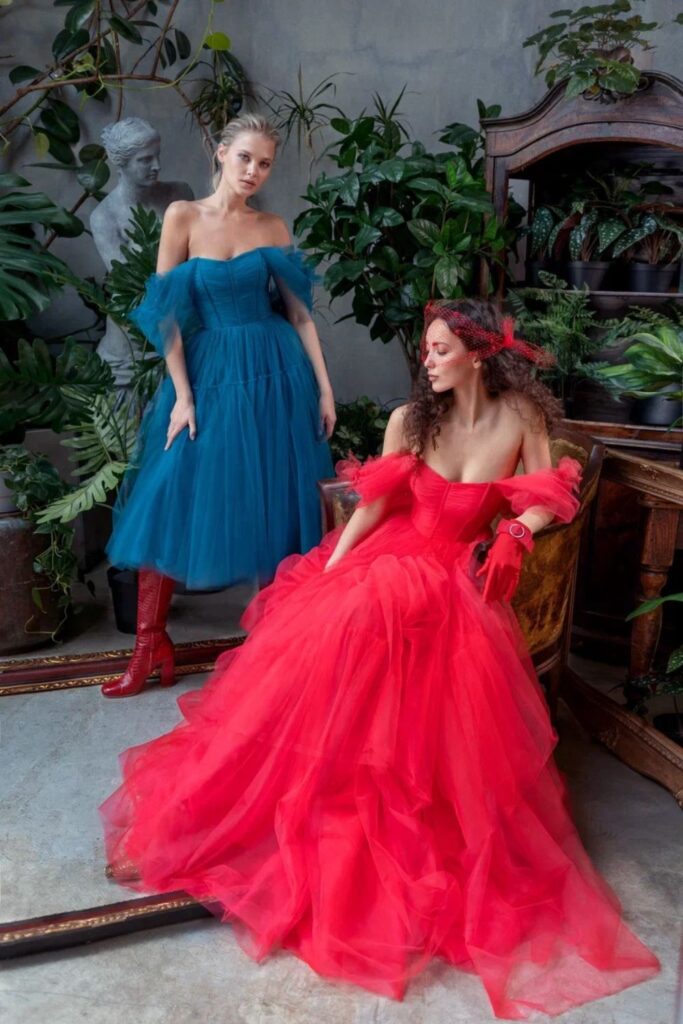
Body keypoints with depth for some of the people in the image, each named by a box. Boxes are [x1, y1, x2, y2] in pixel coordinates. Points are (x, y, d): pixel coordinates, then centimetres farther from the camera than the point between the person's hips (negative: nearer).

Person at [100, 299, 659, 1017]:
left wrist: (516, 533, -15)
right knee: (324, 632, -23)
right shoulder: (410, 419, 2)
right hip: (387, 557, 2)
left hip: (454, 577, -2)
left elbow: (545, 502, 4)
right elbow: (372, 505, -1)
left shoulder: (519, 416, 0)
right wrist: (328, 571, -9)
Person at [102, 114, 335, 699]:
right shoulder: (184, 218, 1)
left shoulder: (273, 229, 6)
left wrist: (324, 388, -1)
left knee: (273, 503, 4)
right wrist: (182, 395, -8)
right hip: (208, 370, -1)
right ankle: (151, 641, 6)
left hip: (275, 371, 1)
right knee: (171, 498, -4)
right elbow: (166, 314, -3)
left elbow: (300, 311, 5)